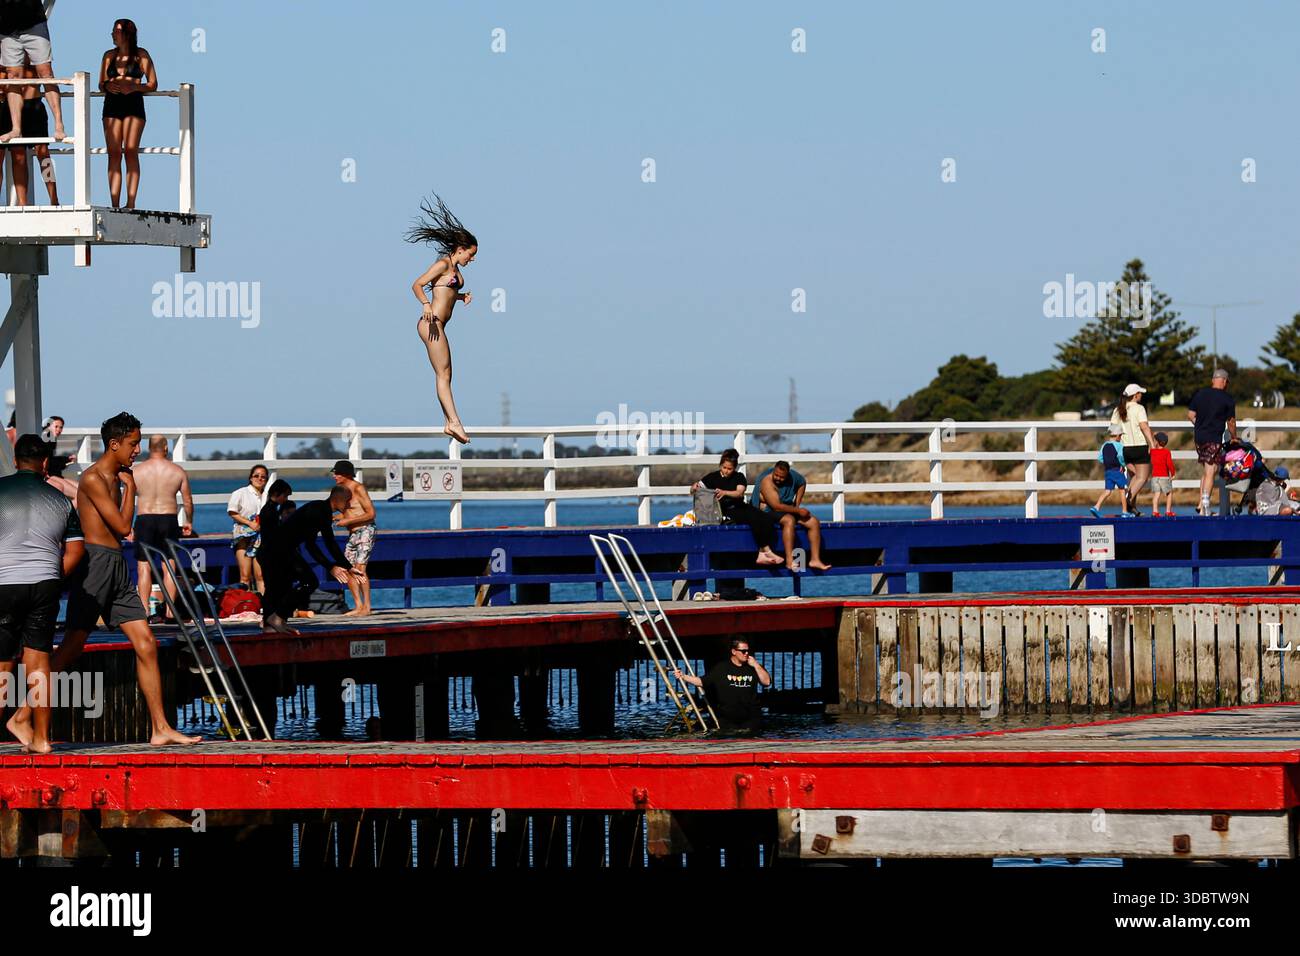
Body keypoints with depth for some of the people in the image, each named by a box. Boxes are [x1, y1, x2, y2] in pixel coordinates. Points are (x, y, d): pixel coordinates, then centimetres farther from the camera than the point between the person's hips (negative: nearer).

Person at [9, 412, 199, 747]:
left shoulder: (114, 479, 19)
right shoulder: (93, 478, -11)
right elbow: (122, 526, -13)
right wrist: (130, 487, -3)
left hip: (116, 568, 9)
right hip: (95, 564, -9)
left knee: (146, 644, 2)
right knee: (72, 647, -8)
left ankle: (161, 729, 2)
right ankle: (23, 715, -2)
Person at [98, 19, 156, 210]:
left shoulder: (141, 55, 6)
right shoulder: (109, 55, 17)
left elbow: (152, 84, 3)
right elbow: (101, 85, 20)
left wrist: (133, 87, -13)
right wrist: (108, 86, -4)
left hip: (134, 103, -4)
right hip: (112, 105, 4)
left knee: (130, 151, -13)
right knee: (113, 153, -4)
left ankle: (131, 202, -16)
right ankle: (114, 204, -7)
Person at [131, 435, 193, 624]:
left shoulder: (136, 471, -2)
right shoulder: (178, 471, 1)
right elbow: (188, 501, 6)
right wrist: (189, 522, 21)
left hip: (144, 519, -1)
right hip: (169, 519, 1)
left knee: (144, 566, 2)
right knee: (170, 566, 6)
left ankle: (144, 611, -5)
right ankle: (169, 613, 4)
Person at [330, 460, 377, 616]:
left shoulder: (358, 489, -12)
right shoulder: (342, 489, 13)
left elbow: (371, 514, -16)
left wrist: (347, 521, -17)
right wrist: (332, 518, 7)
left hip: (365, 531, -9)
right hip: (353, 534, 9)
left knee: (360, 568, -15)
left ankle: (366, 606, -12)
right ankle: (358, 606, 8)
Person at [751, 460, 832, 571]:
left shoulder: (792, 476, -1)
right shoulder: (767, 482, -22)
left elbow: (802, 483, 22)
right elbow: (777, 506, -27)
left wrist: (797, 503, 10)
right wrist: (798, 511, -21)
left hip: (789, 509, 7)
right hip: (769, 512, -7)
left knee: (814, 522, -9)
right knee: (789, 520, -38)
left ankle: (815, 559, -12)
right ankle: (789, 561, -46)